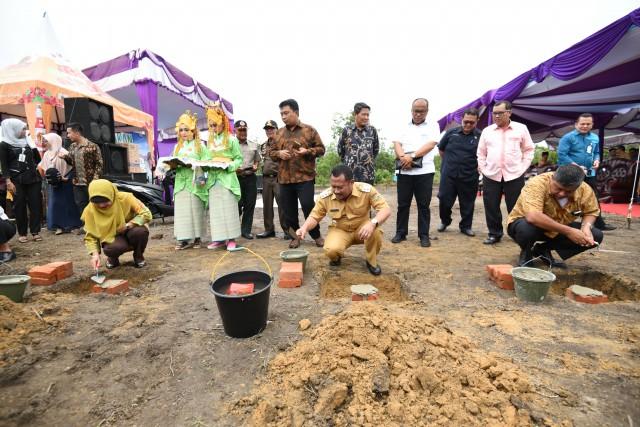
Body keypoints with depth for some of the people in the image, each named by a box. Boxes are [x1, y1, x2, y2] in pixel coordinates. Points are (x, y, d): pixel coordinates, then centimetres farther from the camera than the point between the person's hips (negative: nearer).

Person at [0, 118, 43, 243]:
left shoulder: (27, 142, 13)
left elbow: (37, 160, 14)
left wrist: (34, 147, 2)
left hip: (33, 178, 4)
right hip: (17, 180, -3)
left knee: (36, 205, 0)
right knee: (20, 206, 2)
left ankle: (35, 232, 6)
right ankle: (22, 233, 10)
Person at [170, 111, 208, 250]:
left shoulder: (200, 145, 6)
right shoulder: (178, 146, 20)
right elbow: (173, 163, 18)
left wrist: (192, 165, -16)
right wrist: (173, 165, -4)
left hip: (195, 181, -4)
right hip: (181, 181, 4)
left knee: (195, 209, -3)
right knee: (181, 209, -1)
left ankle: (197, 237, 5)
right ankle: (184, 238, 2)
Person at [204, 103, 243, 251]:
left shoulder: (231, 139, -2)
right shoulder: (210, 141, 15)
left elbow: (239, 158, -3)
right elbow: (208, 159, 18)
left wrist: (229, 165, -19)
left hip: (227, 178, -6)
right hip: (213, 179, 6)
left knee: (229, 208, -2)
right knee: (215, 210, 6)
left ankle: (231, 238, 6)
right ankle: (219, 238, 13)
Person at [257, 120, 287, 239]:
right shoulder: (263, 146, 18)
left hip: (278, 177, -7)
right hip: (266, 178, 7)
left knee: (282, 204, -8)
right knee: (267, 205, 9)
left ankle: (287, 230, 2)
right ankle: (269, 229, 19)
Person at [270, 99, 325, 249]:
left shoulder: (309, 130, 2)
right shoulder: (279, 133, 13)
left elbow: (321, 149, 3)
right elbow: (271, 152, 18)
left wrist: (307, 151, -15)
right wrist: (279, 153, -5)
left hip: (305, 177, -4)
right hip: (284, 179, 4)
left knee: (309, 207, -5)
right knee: (289, 210, 8)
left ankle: (316, 235, 15)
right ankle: (295, 236, 24)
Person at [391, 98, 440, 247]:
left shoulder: (432, 126, 7)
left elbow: (431, 144, -7)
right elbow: (397, 144, 2)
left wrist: (412, 156, -16)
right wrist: (403, 157, -17)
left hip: (424, 171, -2)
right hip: (404, 172, 2)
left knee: (423, 205, 3)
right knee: (402, 204, 6)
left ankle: (424, 235, 12)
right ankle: (400, 233, 17)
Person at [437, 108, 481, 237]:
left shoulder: (480, 137, -2)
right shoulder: (451, 133, 2)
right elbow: (441, 149, 15)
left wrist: (477, 167, -1)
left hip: (469, 177, 0)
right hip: (448, 174, 1)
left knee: (467, 203, 9)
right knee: (444, 200, 4)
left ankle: (466, 226, 25)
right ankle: (445, 221, 28)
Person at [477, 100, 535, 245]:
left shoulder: (521, 128, 4)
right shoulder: (487, 131, 8)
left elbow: (529, 150, 9)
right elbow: (481, 153, 13)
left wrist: (522, 168, 0)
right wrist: (483, 169, 3)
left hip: (514, 175, -1)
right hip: (491, 176, 2)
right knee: (491, 207, 3)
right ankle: (494, 234, 17)